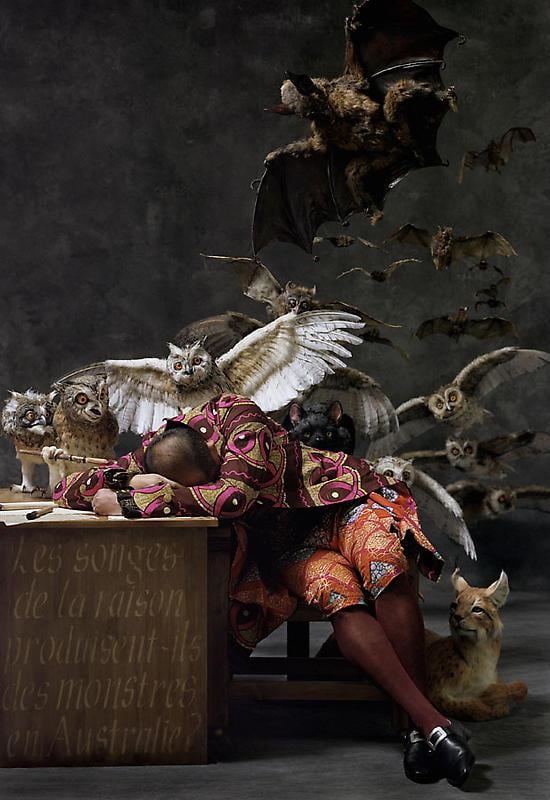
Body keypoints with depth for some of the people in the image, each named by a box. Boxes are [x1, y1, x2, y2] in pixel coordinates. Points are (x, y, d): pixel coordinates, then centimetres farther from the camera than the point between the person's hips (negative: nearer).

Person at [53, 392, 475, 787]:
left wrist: (132, 501, -32)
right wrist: (133, 483, -27)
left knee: (383, 561, -35)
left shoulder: (236, 416, -23)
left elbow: (238, 493, -36)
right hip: (286, 544, 3)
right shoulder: (150, 458, -10)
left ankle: (420, 725, -31)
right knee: (336, 589, -32)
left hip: (336, 501, -3)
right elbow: (65, 490, -7)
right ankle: (431, 723, -37)